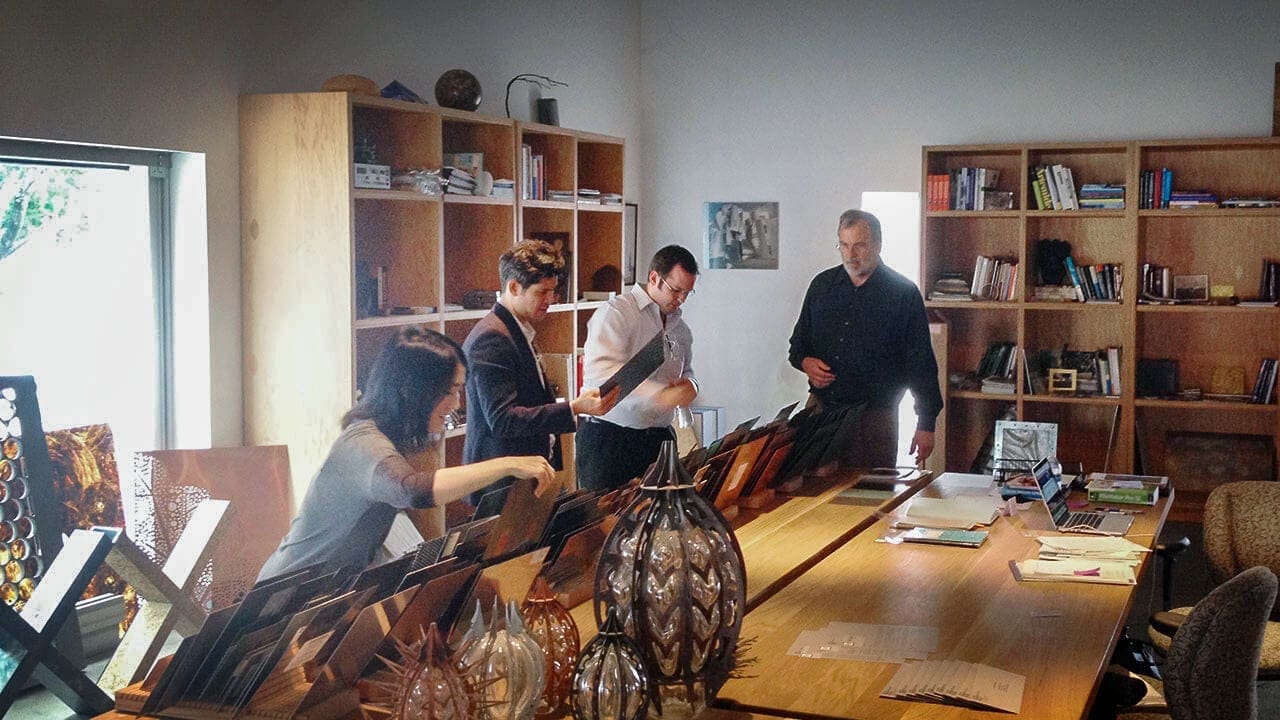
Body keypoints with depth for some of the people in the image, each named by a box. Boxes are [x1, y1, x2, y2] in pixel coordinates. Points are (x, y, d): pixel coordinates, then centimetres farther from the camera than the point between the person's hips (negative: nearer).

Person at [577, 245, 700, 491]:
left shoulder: (680, 328, 16)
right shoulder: (616, 313, -9)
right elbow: (600, 369, -24)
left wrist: (689, 385, 4)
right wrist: (659, 394, -34)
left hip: (658, 439, 7)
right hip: (608, 436, -6)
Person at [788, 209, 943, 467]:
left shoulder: (904, 294, -3)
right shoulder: (822, 284, 9)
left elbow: (921, 364, -3)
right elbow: (798, 342, 20)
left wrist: (926, 424, -6)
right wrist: (805, 362, -3)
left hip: (874, 417, -3)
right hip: (820, 408, 4)